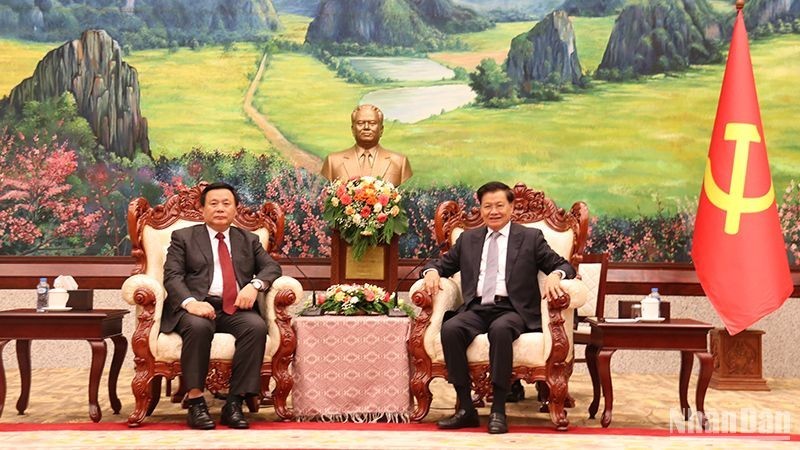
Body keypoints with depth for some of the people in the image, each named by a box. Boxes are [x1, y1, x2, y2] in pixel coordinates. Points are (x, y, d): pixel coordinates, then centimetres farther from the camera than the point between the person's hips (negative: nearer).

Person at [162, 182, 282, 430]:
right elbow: (172, 276, 1)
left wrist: (255, 284, -12)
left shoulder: (249, 240, 23)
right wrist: (191, 302, -20)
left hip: (236, 309, 2)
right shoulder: (183, 237, 14)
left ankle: (234, 403, -26)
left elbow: (271, 267, 12)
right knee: (198, 326, -37)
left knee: (257, 326, -30)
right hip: (198, 307, -2)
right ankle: (196, 402, -28)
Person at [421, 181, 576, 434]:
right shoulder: (468, 239, 21)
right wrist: (432, 271, 0)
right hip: (476, 310, 3)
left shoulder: (531, 238, 12)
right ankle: (466, 409, -23)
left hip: (513, 310, -3)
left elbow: (563, 265, 9)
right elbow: (443, 263, 25)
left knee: (500, 329, -38)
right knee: (450, 329, -30)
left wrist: (554, 275, -16)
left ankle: (498, 410, -30)